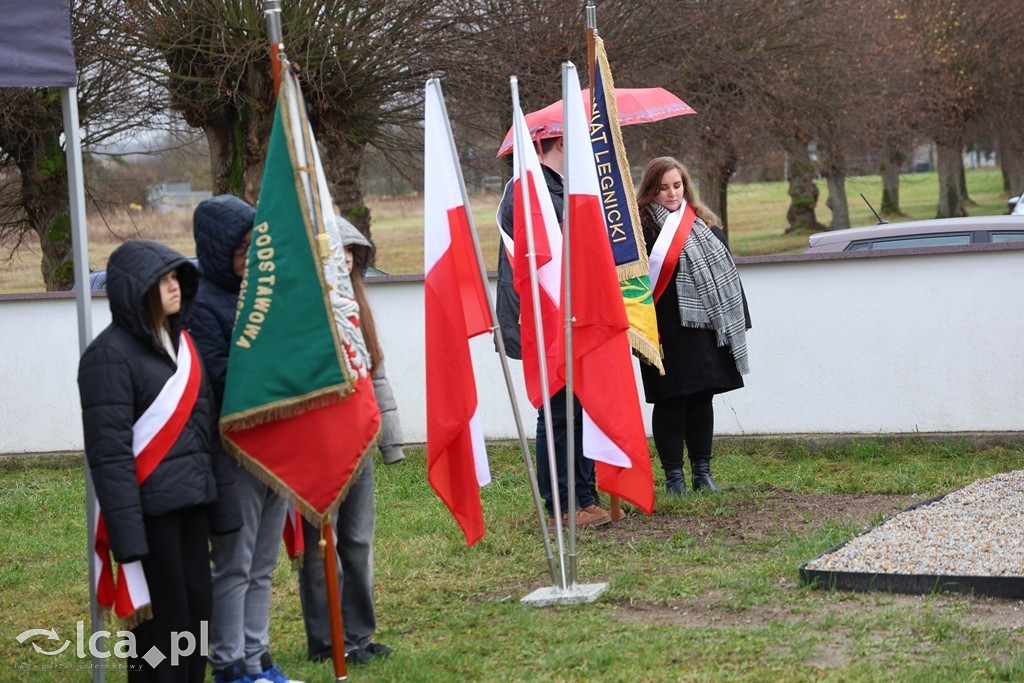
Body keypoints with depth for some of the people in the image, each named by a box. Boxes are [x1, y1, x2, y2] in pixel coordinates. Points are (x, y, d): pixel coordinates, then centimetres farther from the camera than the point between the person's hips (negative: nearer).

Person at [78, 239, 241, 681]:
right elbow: (108, 452, -16)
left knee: (197, 610, 10)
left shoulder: (180, 341, 13)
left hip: (191, 502, 7)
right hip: (150, 508, -7)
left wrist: (223, 507, 13)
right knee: (161, 623, -3)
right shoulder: (110, 356, -12)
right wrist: (128, 538, -20)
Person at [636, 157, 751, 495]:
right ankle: (674, 476, 7)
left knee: (702, 398, 11)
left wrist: (737, 321, 11)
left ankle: (702, 472, 19)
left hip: (705, 328, 6)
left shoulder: (704, 223, 14)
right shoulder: (642, 227, -5)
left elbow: (725, 270, 15)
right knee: (671, 402, -1)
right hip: (666, 331, -5)